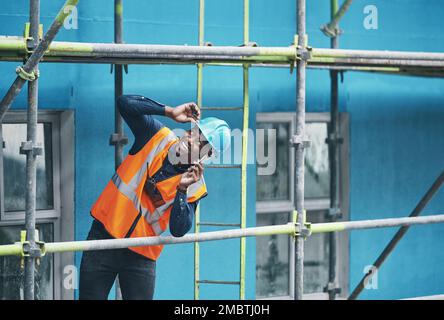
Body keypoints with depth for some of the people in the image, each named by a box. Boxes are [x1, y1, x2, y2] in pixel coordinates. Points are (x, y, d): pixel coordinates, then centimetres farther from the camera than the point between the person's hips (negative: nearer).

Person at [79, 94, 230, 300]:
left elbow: (178, 231, -15)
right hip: (103, 235, 0)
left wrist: (182, 190, -25)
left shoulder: (195, 187, -5)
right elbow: (125, 103, -15)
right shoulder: (157, 138, -3)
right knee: (90, 297, 0)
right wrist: (169, 112, -17)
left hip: (142, 254, 0)